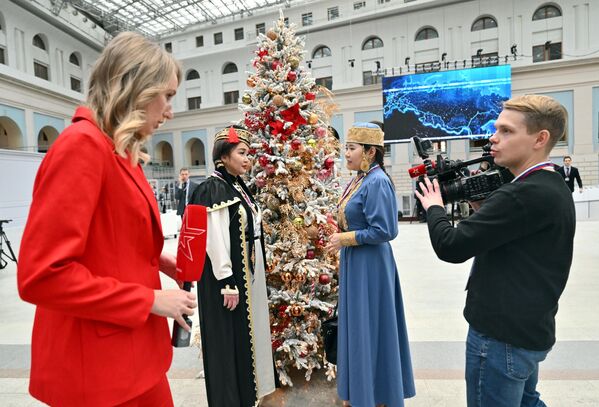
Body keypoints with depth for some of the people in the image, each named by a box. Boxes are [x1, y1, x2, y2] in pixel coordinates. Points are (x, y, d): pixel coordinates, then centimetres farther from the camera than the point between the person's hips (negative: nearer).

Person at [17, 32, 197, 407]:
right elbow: (42, 276, -23)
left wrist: (156, 260, 6)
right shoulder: (82, 143, -18)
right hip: (100, 365, -8)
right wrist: (151, 299, -18)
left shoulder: (122, 152, 9)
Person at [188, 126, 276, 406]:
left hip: (248, 274, 9)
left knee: (246, 336, 19)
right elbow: (214, 239, -21)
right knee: (229, 340, 5)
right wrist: (227, 283, -21)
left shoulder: (239, 187, 10)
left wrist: (252, 276, 18)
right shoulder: (213, 189, -16)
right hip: (227, 276, -9)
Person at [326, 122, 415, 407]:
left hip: (369, 265, -9)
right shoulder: (361, 179, 8)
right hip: (355, 262, 10)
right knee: (357, 326, 19)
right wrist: (342, 236, 3)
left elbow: (384, 231, -23)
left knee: (370, 328, 5)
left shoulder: (377, 182, -19)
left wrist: (345, 239, -16)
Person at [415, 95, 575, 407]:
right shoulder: (553, 188, 6)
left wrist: (434, 207, -8)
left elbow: (450, 247, -25)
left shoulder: (524, 194, -26)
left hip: (501, 335, -9)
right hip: (530, 330, 9)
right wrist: (483, 209, -1)